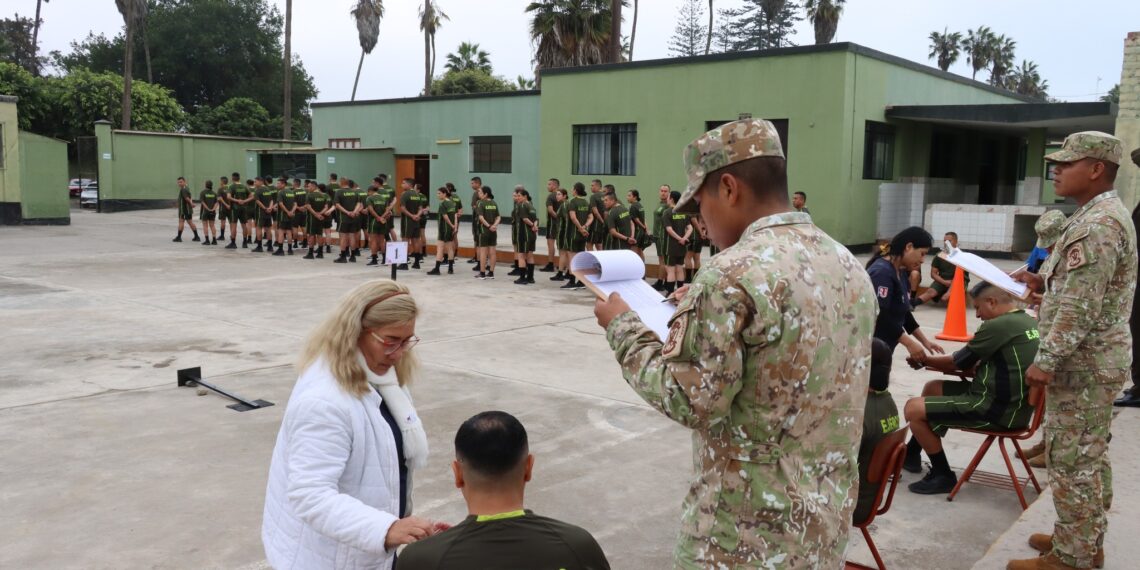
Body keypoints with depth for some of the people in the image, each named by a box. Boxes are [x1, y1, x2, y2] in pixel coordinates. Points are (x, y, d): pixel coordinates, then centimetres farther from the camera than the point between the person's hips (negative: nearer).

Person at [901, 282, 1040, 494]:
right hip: (1014, 404, 10)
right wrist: (934, 362, 12)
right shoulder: (1030, 322, 9)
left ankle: (943, 476, 5)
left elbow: (958, 362, -7)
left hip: (997, 410, -10)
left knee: (913, 409, -9)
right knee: (932, 388, 21)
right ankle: (911, 454, 33)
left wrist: (925, 360, 11)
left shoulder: (998, 326, -20)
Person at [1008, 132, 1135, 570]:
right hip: (1095, 360, 11)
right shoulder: (1105, 216, 13)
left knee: (1070, 459, -2)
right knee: (1090, 456, 18)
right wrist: (1043, 282, 11)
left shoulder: (1096, 225, -20)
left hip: (1082, 363, -11)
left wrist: (1046, 361, -22)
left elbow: (1080, 307, -25)